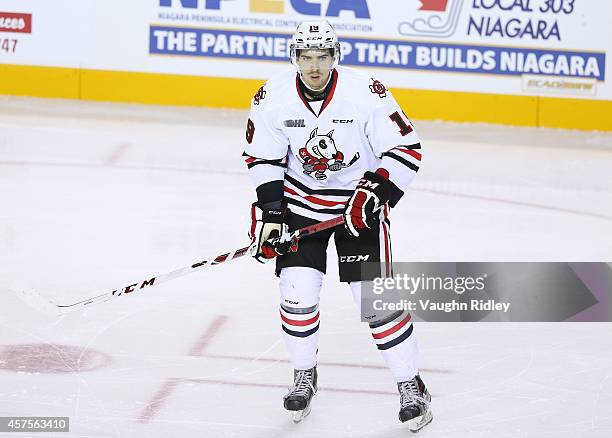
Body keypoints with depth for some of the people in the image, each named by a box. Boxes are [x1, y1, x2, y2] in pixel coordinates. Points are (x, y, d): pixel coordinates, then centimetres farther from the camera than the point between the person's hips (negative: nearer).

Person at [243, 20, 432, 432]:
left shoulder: (366, 94, -22)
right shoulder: (273, 98, -13)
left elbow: (406, 150, -15)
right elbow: (263, 157, -1)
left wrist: (374, 194, -23)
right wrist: (268, 212, -8)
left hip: (359, 200, -2)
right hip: (300, 198, 3)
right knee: (297, 292, -6)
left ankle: (411, 386, 4)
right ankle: (304, 375, 19)